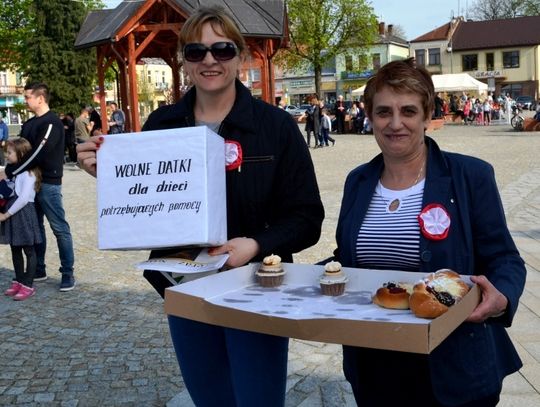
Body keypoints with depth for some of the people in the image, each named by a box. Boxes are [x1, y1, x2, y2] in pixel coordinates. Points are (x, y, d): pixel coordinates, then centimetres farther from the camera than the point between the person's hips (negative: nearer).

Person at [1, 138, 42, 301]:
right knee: (15, 250, 15)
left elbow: (24, 198, -20)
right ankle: (18, 281, 27)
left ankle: (28, 285, 7)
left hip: (24, 214, -9)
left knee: (29, 251, 1)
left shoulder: (28, 173, -14)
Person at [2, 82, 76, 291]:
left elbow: (37, 155, -21)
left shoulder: (52, 123, -13)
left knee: (60, 228, -3)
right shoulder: (29, 124, 14)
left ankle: (67, 273, 2)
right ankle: (38, 270, 23)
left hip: (48, 184, -8)